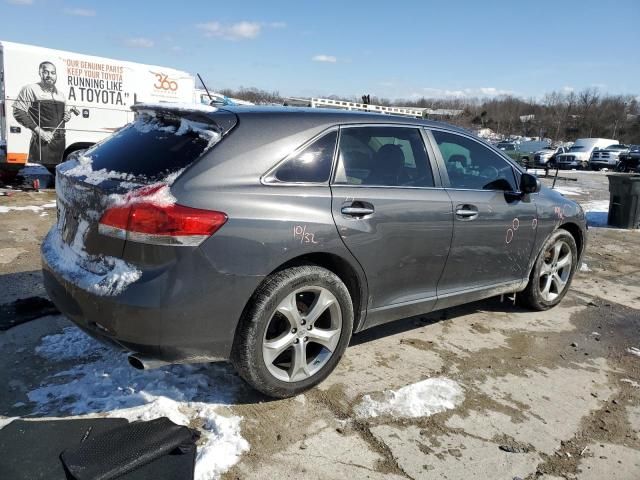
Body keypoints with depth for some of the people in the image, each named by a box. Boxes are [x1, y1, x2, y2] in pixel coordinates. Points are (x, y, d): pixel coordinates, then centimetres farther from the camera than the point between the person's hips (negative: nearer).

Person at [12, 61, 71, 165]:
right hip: (42, 142, -6)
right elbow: (18, 112, -8)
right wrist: (39, 131, -17)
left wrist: (67, 116, 5)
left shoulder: (61, 94, 17)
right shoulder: (30, 89, -3)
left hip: (60, 141, 6)